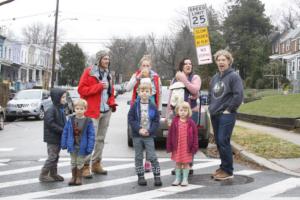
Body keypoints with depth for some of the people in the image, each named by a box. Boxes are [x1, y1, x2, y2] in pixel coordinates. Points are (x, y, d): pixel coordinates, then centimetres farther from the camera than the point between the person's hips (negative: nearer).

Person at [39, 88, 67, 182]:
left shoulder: (61, 109, 11)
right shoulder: (51, 110, -18)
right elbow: (50, 123, -25)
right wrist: (62, 130, -23)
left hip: (59, 137, 9)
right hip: (52, 138, -9)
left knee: (55, 157, 15)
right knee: (52, 157, -5)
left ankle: (53, 174, 25)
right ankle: (43, 175, 5)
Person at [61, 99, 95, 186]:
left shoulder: (88, 121, -11)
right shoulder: (71, 120, -4)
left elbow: (91, 135, -10)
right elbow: (65, 132, 2)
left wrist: (90, 148, -15)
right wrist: (64, 144, 1)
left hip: (82, 147, -3)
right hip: (72, 146, 3)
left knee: (80, 163, 10)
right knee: (73, 162, 15)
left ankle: (79, 178, 26)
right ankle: (73, 177, 30)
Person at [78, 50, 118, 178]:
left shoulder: (108, 74, 16)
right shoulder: (89, 72, -5)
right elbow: (81, 89, -12)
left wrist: (112, 103, 7)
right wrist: (99, 86, -17)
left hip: (106, 111, 7)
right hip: (92, 111, -7)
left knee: (101, 139, 11)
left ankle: (96, 164, 20)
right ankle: (85, 166, -7)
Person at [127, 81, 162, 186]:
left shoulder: (153, 107, -1)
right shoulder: (135, 106, -1)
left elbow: (156, 121, 0)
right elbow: (131, 119, -5)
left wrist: (149, 131, -13)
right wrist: (139, 129, -15)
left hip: (149, 136, -1)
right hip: (137, 135, 1)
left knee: (152, 157, -3)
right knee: (138, 157, 8)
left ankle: (157, 176, 6)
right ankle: (140, 176, 18)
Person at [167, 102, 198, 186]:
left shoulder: (191, 123, -5)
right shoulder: (175, 122, -3)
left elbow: (195, 135, -2)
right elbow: (170, 134, 0)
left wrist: (194, 147, -4)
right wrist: (169, 146, -1)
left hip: (187, 147, -1)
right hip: (177, 146, 1)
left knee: (186, 163, 8)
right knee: (178, 163, 12)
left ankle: (185, 179, 18)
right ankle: (177, 178, 22)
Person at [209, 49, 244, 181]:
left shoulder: (233, 76, -7)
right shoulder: (215, 78, 16)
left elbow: (239, 95, -15)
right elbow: (210, 94, 28)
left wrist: (229, 109, -12)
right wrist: (211, 107, 15)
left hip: (226, 115, -7)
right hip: (214, 115, 8)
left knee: (223, 141, -11)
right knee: (218, 142, 10)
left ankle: (228, 171, -3)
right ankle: (223, 167, 21)